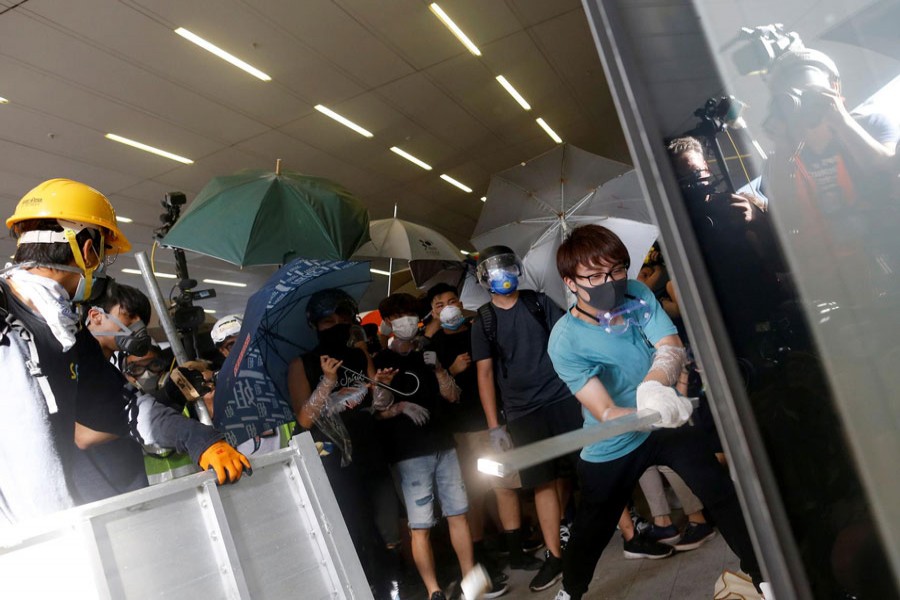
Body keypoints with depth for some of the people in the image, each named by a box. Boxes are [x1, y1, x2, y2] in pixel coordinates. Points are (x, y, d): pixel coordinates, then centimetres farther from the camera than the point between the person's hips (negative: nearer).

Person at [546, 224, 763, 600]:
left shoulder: (637, 294, -14)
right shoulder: (566, 341, -27)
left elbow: (672, 347, -23)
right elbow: (605, 413, -30)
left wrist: (654, 386, -45)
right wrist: (651, 413, -51)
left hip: (667, 423, 3)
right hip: (612, 447, -3)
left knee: (722, 495, 3)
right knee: (592, 531, 13)